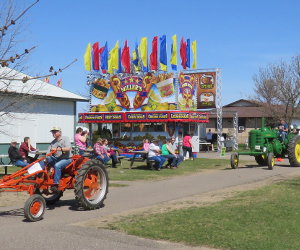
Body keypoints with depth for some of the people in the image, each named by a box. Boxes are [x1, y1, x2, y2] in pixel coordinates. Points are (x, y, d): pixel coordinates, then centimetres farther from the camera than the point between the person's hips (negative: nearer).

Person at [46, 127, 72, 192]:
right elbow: (48, 153, 9)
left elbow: (68, 148, -16)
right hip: (56, 159, 6)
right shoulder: (53, 142, 18)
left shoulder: (65, 138, 1)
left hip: (66, 158, -6)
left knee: (57, 165, -33)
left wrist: (57, 149, -25)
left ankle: (56, 184, -34)